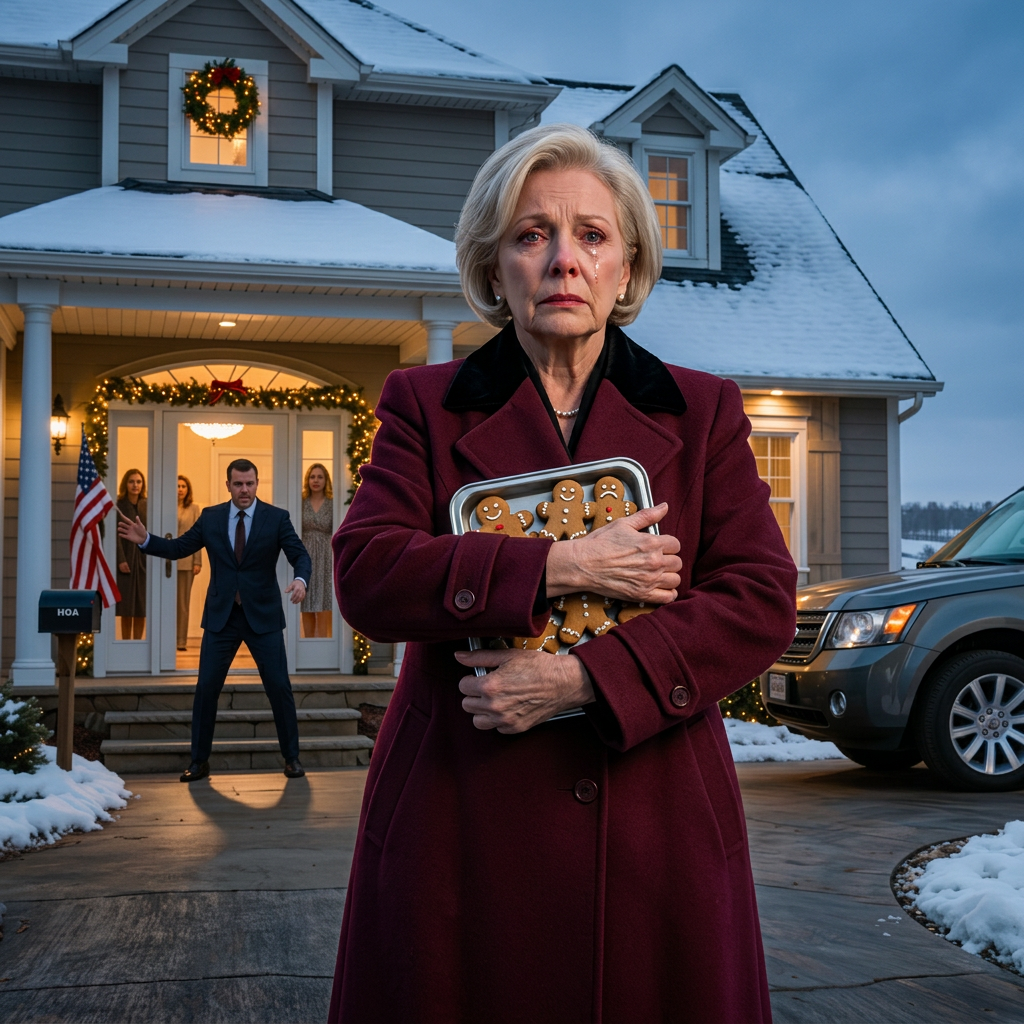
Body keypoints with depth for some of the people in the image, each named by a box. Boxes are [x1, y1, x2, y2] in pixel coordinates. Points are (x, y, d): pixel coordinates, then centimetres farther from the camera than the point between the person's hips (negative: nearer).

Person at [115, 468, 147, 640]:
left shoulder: (147, 506, 8)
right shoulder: (118, 506, -1)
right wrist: (121, 560, -15)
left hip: (144, 560, 3)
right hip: (125, 560, -3)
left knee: (141, 609, 3)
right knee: (126, 608, -1)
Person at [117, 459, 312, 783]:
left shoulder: (277, 518, -2)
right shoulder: (210, 517, 5)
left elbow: (300, 555, -9)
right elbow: (178, 548, 7)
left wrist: (300, 579, -30)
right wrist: (145, 540, -8)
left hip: (263, 616, -2)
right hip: (221, 616, 2)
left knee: (279, 687, 1)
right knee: (206, 688, 1)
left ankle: (291, 757, 16)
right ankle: (199, 761, 13)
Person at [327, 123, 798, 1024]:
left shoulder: (702, 413, 7)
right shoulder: (425, 406, 6)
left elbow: (763, 598, -2)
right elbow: (366, 573, -7)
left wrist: (584, 678, -15)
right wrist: (561, 567, -17)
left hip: (654, 834, 1)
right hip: (463, 829, 0)